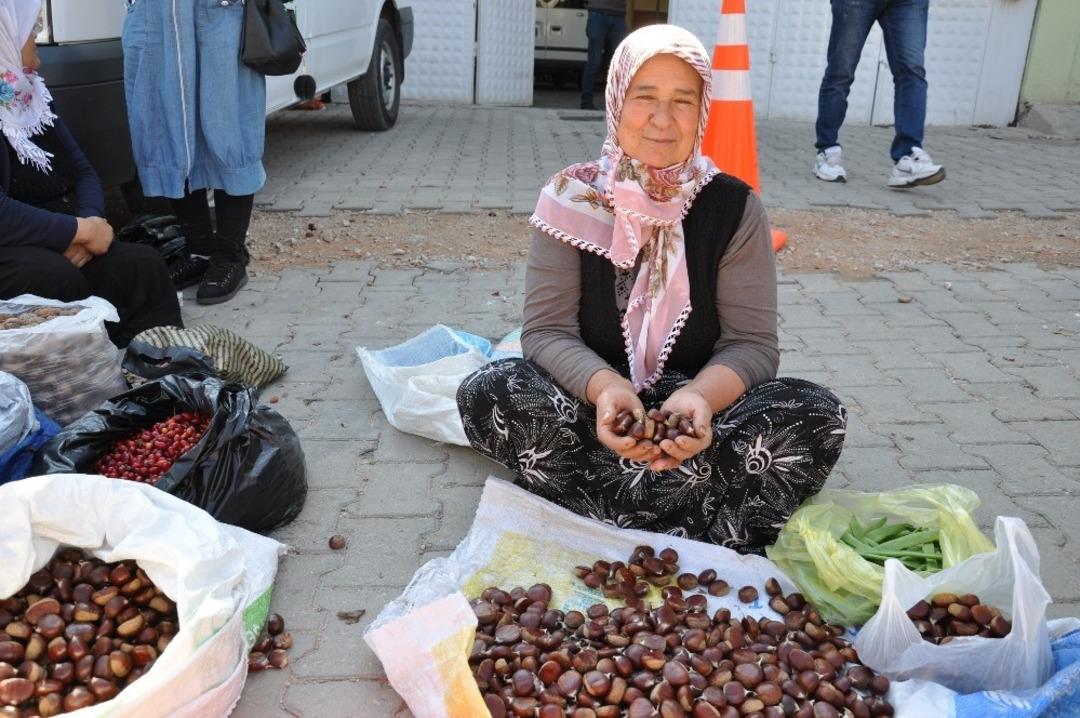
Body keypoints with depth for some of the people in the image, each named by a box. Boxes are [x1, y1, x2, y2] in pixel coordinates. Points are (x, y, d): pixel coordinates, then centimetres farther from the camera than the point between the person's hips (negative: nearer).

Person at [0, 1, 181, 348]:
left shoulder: (30, 94, 10)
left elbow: (81, 172, 13)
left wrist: (89, 223, -8)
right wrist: (81, 230, -16)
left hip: (52, 245, 7)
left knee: (141, 264, -15)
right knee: (57, 278, -34)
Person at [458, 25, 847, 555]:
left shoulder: (734, 207, -4)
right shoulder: (573, 198, -5)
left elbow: (751, 343, -8)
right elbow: (547, 330, -10)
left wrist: (700, 397, -31)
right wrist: (604, 388, -32)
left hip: (699, 417, 1)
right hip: (594, 411, 0)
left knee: (816, 416, -25)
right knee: (487, 393, -28)